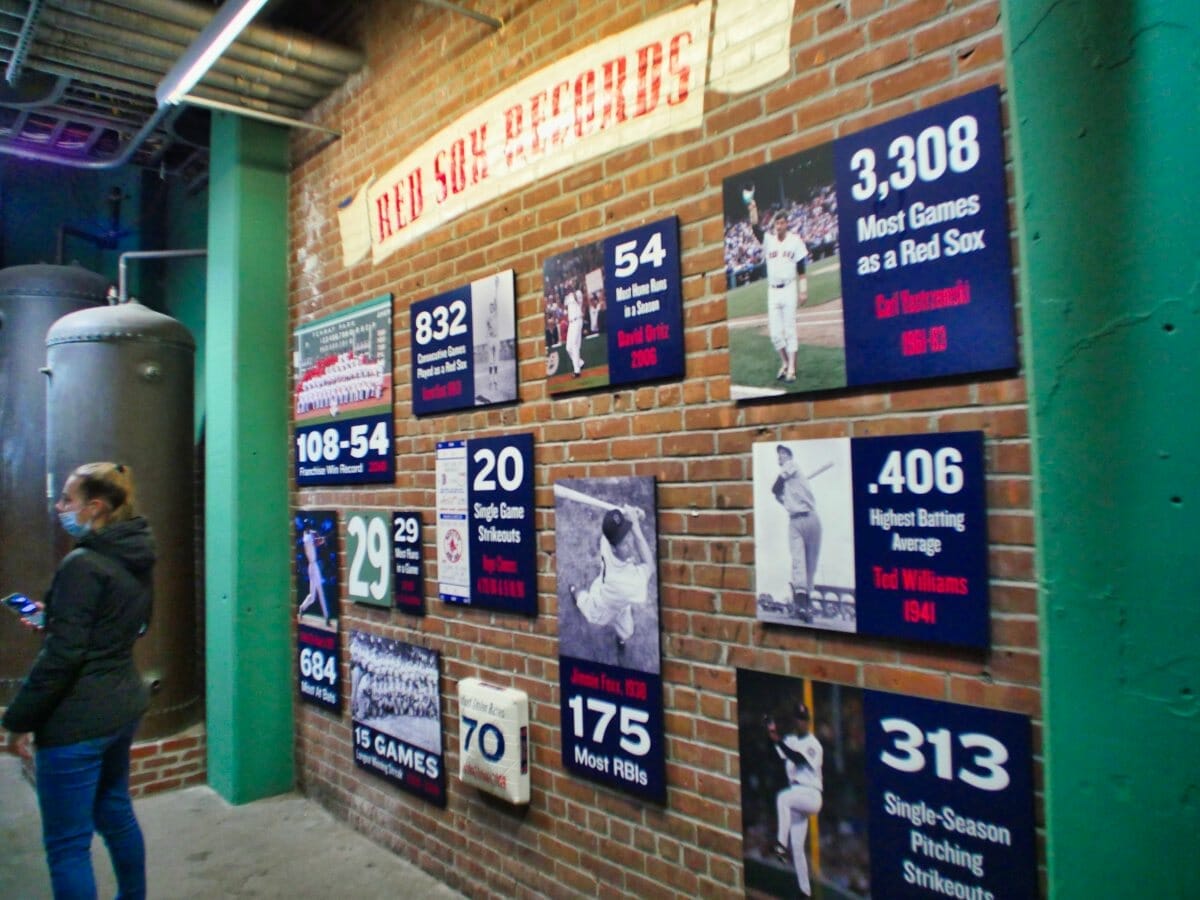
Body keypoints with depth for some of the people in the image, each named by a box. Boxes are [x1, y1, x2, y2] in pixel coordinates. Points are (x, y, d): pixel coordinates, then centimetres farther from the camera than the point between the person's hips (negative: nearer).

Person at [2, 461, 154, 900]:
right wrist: (51, 620, 18)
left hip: (78, 718, -9)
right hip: (122, 703, 9)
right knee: (115, 810, 24)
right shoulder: (134, 560, 6)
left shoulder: (82, 564, -20)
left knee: (67, 843, 3)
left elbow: (63, 654, -20)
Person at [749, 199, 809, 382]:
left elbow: (801, 268, 1)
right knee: (775, 332, 3)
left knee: (789, 329, -3)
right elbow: (756, 228, -10)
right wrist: (753, 209, -25)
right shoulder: (768, 239, 7)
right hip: (773, 291, 3)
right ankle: (784, 362, 21)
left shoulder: (795, 240, 1)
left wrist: (803, 291, -4)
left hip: (789, 289, -3)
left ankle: (792, 367, 2)